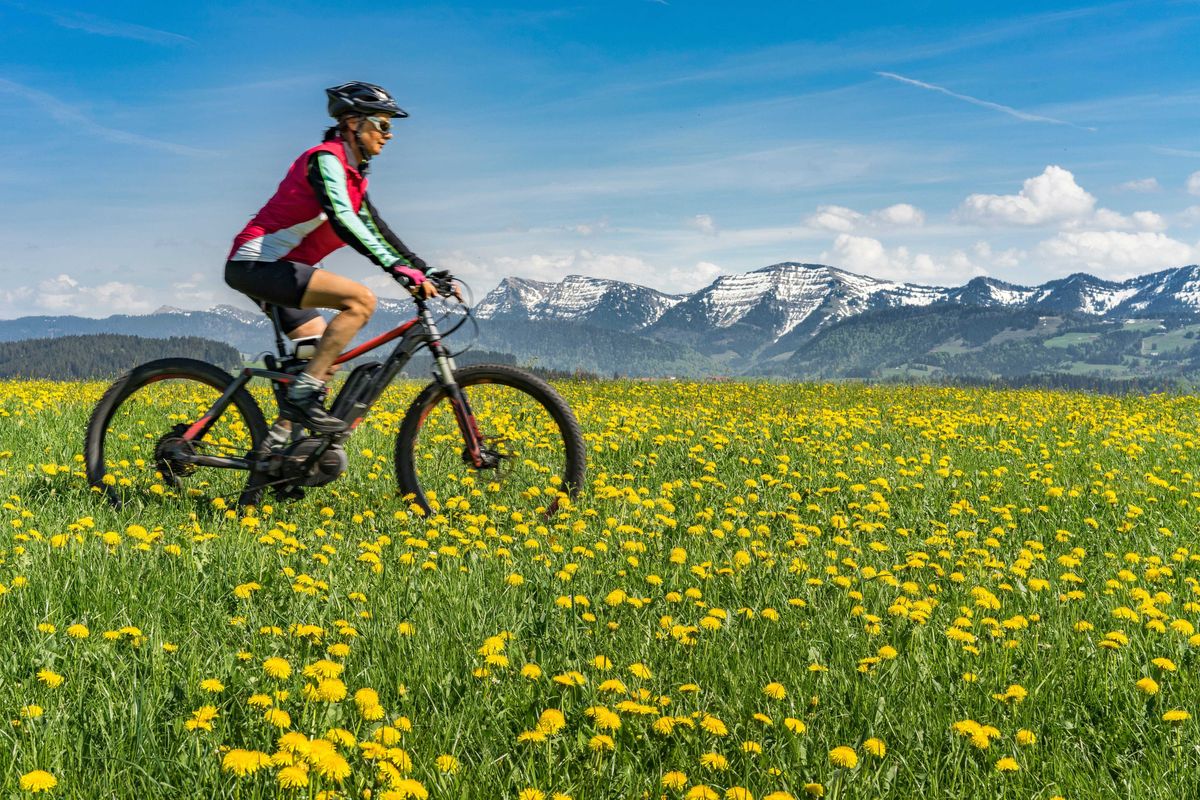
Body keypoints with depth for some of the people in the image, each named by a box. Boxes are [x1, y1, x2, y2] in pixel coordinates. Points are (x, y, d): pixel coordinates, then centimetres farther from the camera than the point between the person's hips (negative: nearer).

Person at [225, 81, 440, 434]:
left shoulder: (353, 175, 16)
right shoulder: (327, 159, -14)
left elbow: (376, 229, 18)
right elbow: (342, 220, -29)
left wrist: (424, 270, 8)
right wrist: (398, 269, -36)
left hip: (274, 269, 11)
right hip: (257, 262, -11)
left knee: (326, 355, 10)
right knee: (361, 299, -23)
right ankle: (302, 394, -22)